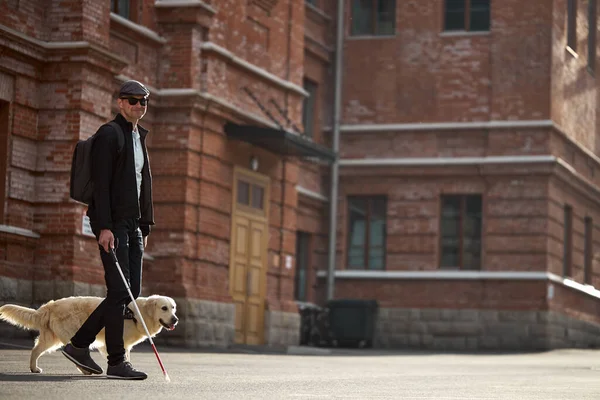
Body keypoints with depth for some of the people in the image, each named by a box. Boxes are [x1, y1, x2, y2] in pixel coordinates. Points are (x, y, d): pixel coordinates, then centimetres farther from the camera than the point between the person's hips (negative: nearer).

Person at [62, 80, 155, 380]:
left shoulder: (140, 137, 20)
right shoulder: (108, 135, -6)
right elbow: (100, 183, -14)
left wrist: (145, 226, 19)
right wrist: (104, 227, -22)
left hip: (132, 224, 9)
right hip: (111, 223, -9)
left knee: (132, 292, 4)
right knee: (119, 291, -11)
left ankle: (79, 344, 12)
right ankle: (117, 362, -8)